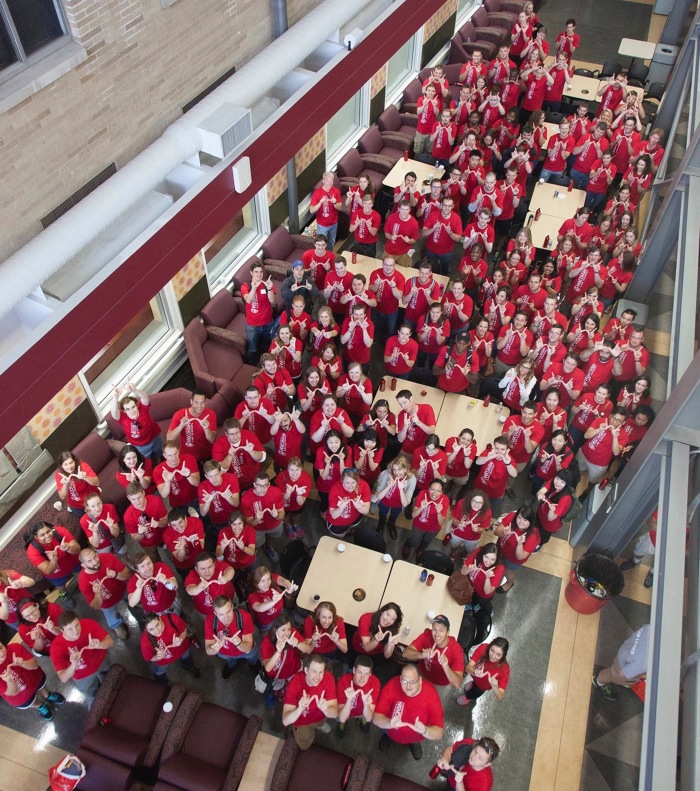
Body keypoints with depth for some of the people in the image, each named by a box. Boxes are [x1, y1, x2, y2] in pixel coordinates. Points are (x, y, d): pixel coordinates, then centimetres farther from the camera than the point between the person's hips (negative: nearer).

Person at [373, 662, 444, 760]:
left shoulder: (431, 694, -30)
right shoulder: (392, 685, -29)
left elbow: (438, 734, -27)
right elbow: (376, 718, -25)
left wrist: (424, 730, -47)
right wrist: (390, 723, -44)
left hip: (416, 736, 0)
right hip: (392, 731, 0)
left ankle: (415, 741, 18)